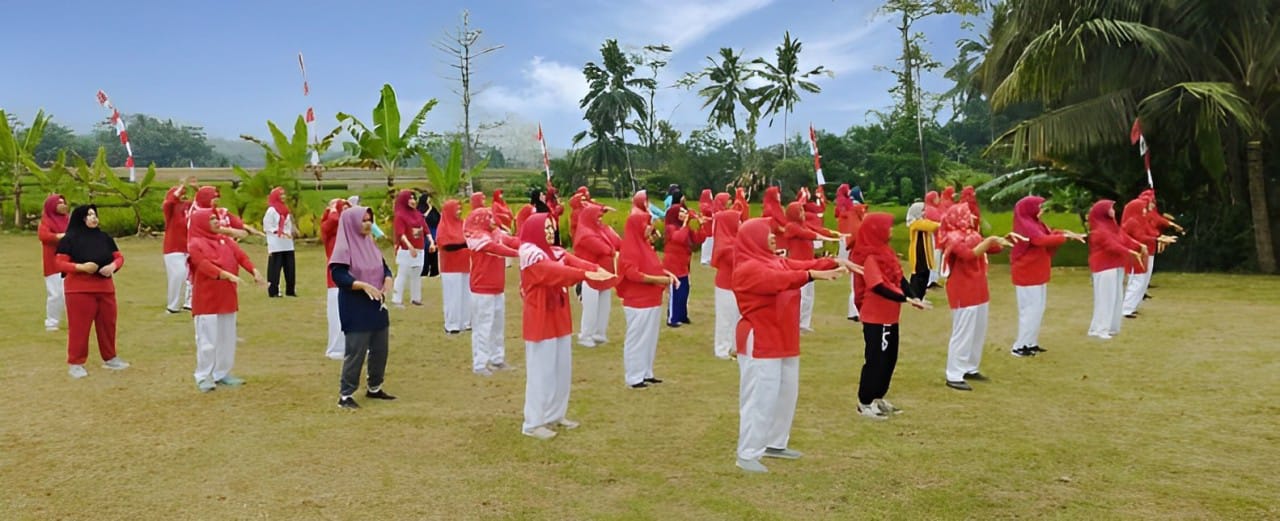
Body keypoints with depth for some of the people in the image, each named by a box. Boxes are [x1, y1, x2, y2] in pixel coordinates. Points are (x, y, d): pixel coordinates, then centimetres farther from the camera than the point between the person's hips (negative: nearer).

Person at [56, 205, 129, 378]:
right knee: (79, 326, -3)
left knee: (108, 324, 11)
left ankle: (110, 358, 25)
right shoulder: (70, 239, -6)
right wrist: (81, 267, -24)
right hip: (79, 289, -5)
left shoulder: (104, 237, 9)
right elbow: (59, 263, -10)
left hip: (105, 288, 5)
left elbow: (119, 256, 10)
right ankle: (75, 363, 7)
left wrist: (113, 266, -12)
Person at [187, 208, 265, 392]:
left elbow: (240, 256, 0)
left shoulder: (225, 240, 13)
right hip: (206, 299, -7)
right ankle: (204, 377, 5)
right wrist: (225, 274, -34)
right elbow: (204, 265, -21)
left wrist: (254, 271, -16)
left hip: (227, 297, 7)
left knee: (227, 338, 10)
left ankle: (222, 374, 20)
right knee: (208, 339, -4)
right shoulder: (195, 244, -6)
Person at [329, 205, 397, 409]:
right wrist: (364, 286, -27)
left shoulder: (370, 244, 11)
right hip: (356, 310, -8)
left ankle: (374, 388, 28)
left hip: (377, 307, 8)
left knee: (380, 350, 13)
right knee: (355, 352, -5)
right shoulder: (344, 248, -11)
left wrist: (387, 280, -9)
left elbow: (385, 267, 13)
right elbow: (337, 275, -19)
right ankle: (345, 395, 5)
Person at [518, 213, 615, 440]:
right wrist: (586, 275, -40)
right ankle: (533, 423, 3)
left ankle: (555, 415, 25)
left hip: (558, 319, 8)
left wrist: (596, 268, -26)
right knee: (541, 371, -4)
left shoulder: (556, 252, 11)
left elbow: (574, 261, -6)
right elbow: (555, 271, -30)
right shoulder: (530, 255, -15)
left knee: (562, 369, 12)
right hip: (540, 321, -8)